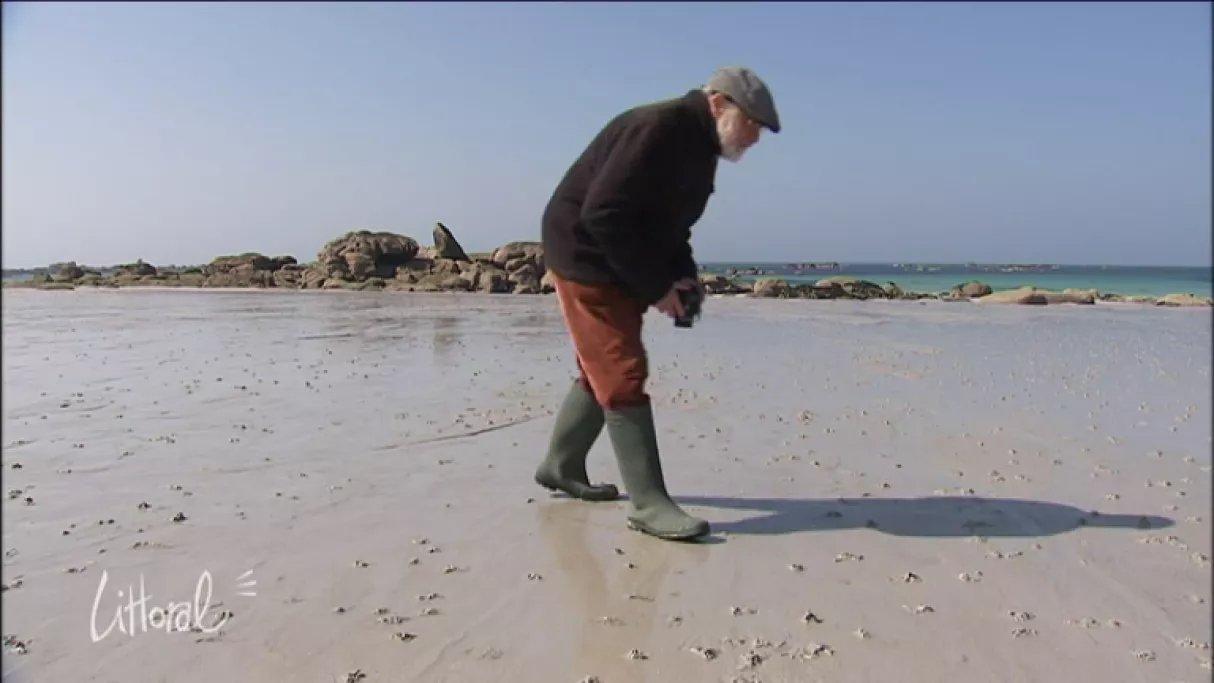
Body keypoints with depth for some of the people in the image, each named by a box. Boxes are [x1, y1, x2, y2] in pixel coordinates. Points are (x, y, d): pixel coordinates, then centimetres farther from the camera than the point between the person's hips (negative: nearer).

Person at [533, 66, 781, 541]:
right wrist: (655, 287, -22)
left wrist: (683, 275, 0)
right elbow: (602, 215, -28)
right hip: (586, 257, -10)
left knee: (603, 373, 17)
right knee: (623, 376, -11)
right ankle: (647, 503, -5)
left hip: (620, 268, 10)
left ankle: (561, 467, 32)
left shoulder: (699, 149, 9)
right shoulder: (660, 128, -22)